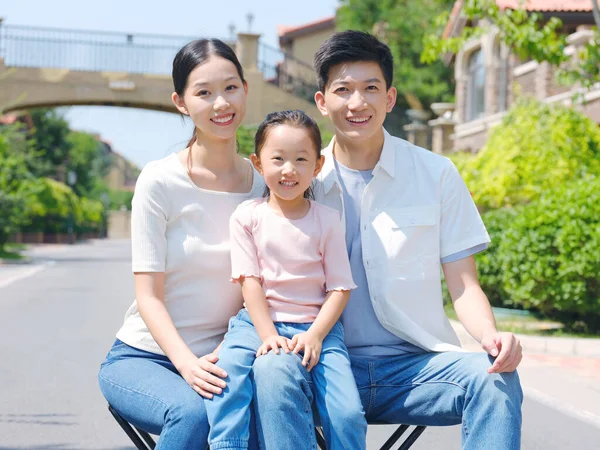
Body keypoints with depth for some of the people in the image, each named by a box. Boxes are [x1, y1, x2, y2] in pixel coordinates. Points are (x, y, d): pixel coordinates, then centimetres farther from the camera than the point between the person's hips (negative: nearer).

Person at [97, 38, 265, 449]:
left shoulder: (265, 184, 3)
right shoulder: (160, 182, -8)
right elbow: (149, 295, -10)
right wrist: (187, 363, -26)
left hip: (220, 360, 3)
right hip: (144, 356, -2)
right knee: (192, 413, -35)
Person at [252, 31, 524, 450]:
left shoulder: (437, 174, 6)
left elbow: (463, 285, 6)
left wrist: (491, 335, -16)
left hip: (417, 363, 0)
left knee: (495, 377, -30)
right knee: (272, 369, -32)